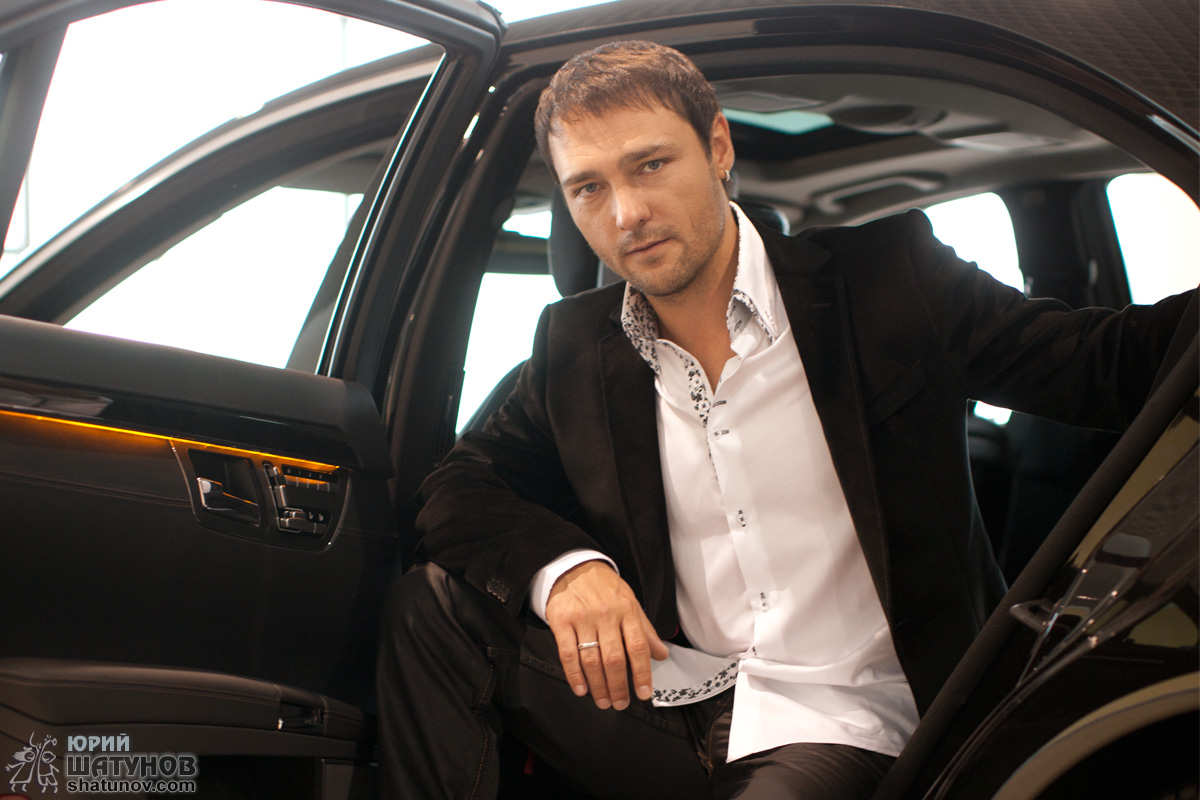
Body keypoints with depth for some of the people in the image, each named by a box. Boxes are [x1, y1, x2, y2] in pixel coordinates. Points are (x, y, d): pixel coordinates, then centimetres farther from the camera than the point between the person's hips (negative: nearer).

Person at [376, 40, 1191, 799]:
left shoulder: (883, 279, -4)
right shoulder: (575, 344, 6)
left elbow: (1107, 363, -5)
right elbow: (461, 486, 7)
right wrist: (560, 565, -15)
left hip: (835, 727, -4)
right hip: (664, 697, 4)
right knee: (433, 607, -9)